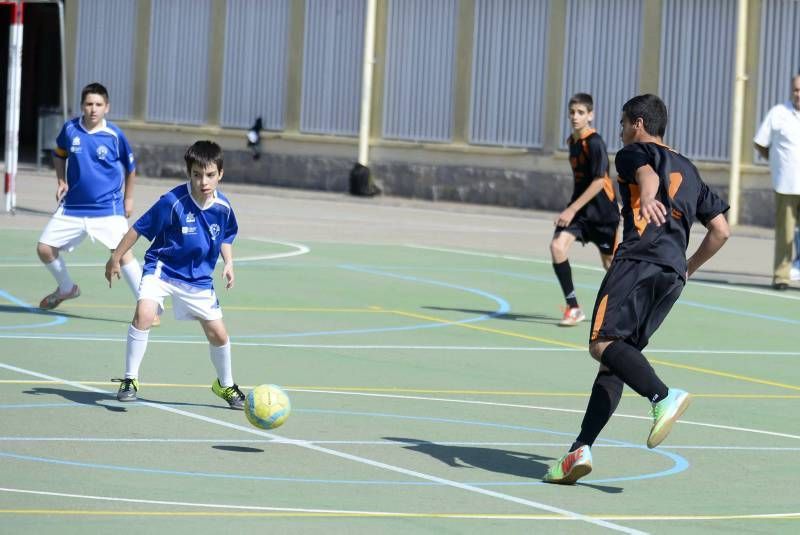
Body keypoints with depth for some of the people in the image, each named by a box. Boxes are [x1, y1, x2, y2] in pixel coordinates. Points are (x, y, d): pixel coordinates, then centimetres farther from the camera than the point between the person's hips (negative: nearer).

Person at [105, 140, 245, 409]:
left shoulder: (223, 207, -8)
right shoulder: (173, 202, -23)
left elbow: (226, 236, 15)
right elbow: (139, 229, -13)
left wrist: (228, 262, 1)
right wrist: (115, 258, -8)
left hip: (199, 278, 4)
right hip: (162, 268, -4)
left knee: (218, 333, 7)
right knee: (144, 314, -28)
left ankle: (225, 385, 34)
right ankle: (130, 379, -15)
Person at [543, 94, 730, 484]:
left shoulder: (633, 153, 11)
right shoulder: (689, 171, 31)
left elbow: (648, 174, -15)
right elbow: (721, 230, 27)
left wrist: (647, 199, -37)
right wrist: (687, 269, 36)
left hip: (639, 260, -8)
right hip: (673, 273, 8)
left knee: (603, 343, -17)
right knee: (617, 355, 7)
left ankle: (663, 397, -39)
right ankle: (581, 449, -3)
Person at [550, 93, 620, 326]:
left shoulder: (594, 142, -18)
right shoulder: (572, 141, 7)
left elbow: (599, 181, -22)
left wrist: (572, 209, -24)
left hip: (602, 211, -6)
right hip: (578, 209, 6)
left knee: (610, 263, 8)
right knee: (557, 246, -18)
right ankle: (573, 308, -14)